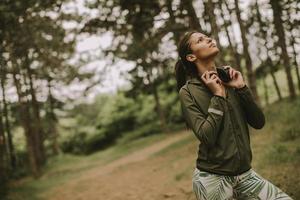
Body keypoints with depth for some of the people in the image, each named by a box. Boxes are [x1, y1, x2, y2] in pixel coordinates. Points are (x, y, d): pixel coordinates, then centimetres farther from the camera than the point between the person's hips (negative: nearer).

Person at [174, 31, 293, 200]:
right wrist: (217, 96, -15)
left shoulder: (229, 79, 4)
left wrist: (241, 87, -9)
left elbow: (259, 122, 0)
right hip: (212, 178, -4)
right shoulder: (188, 91, -8)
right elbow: (206, 137, -20)